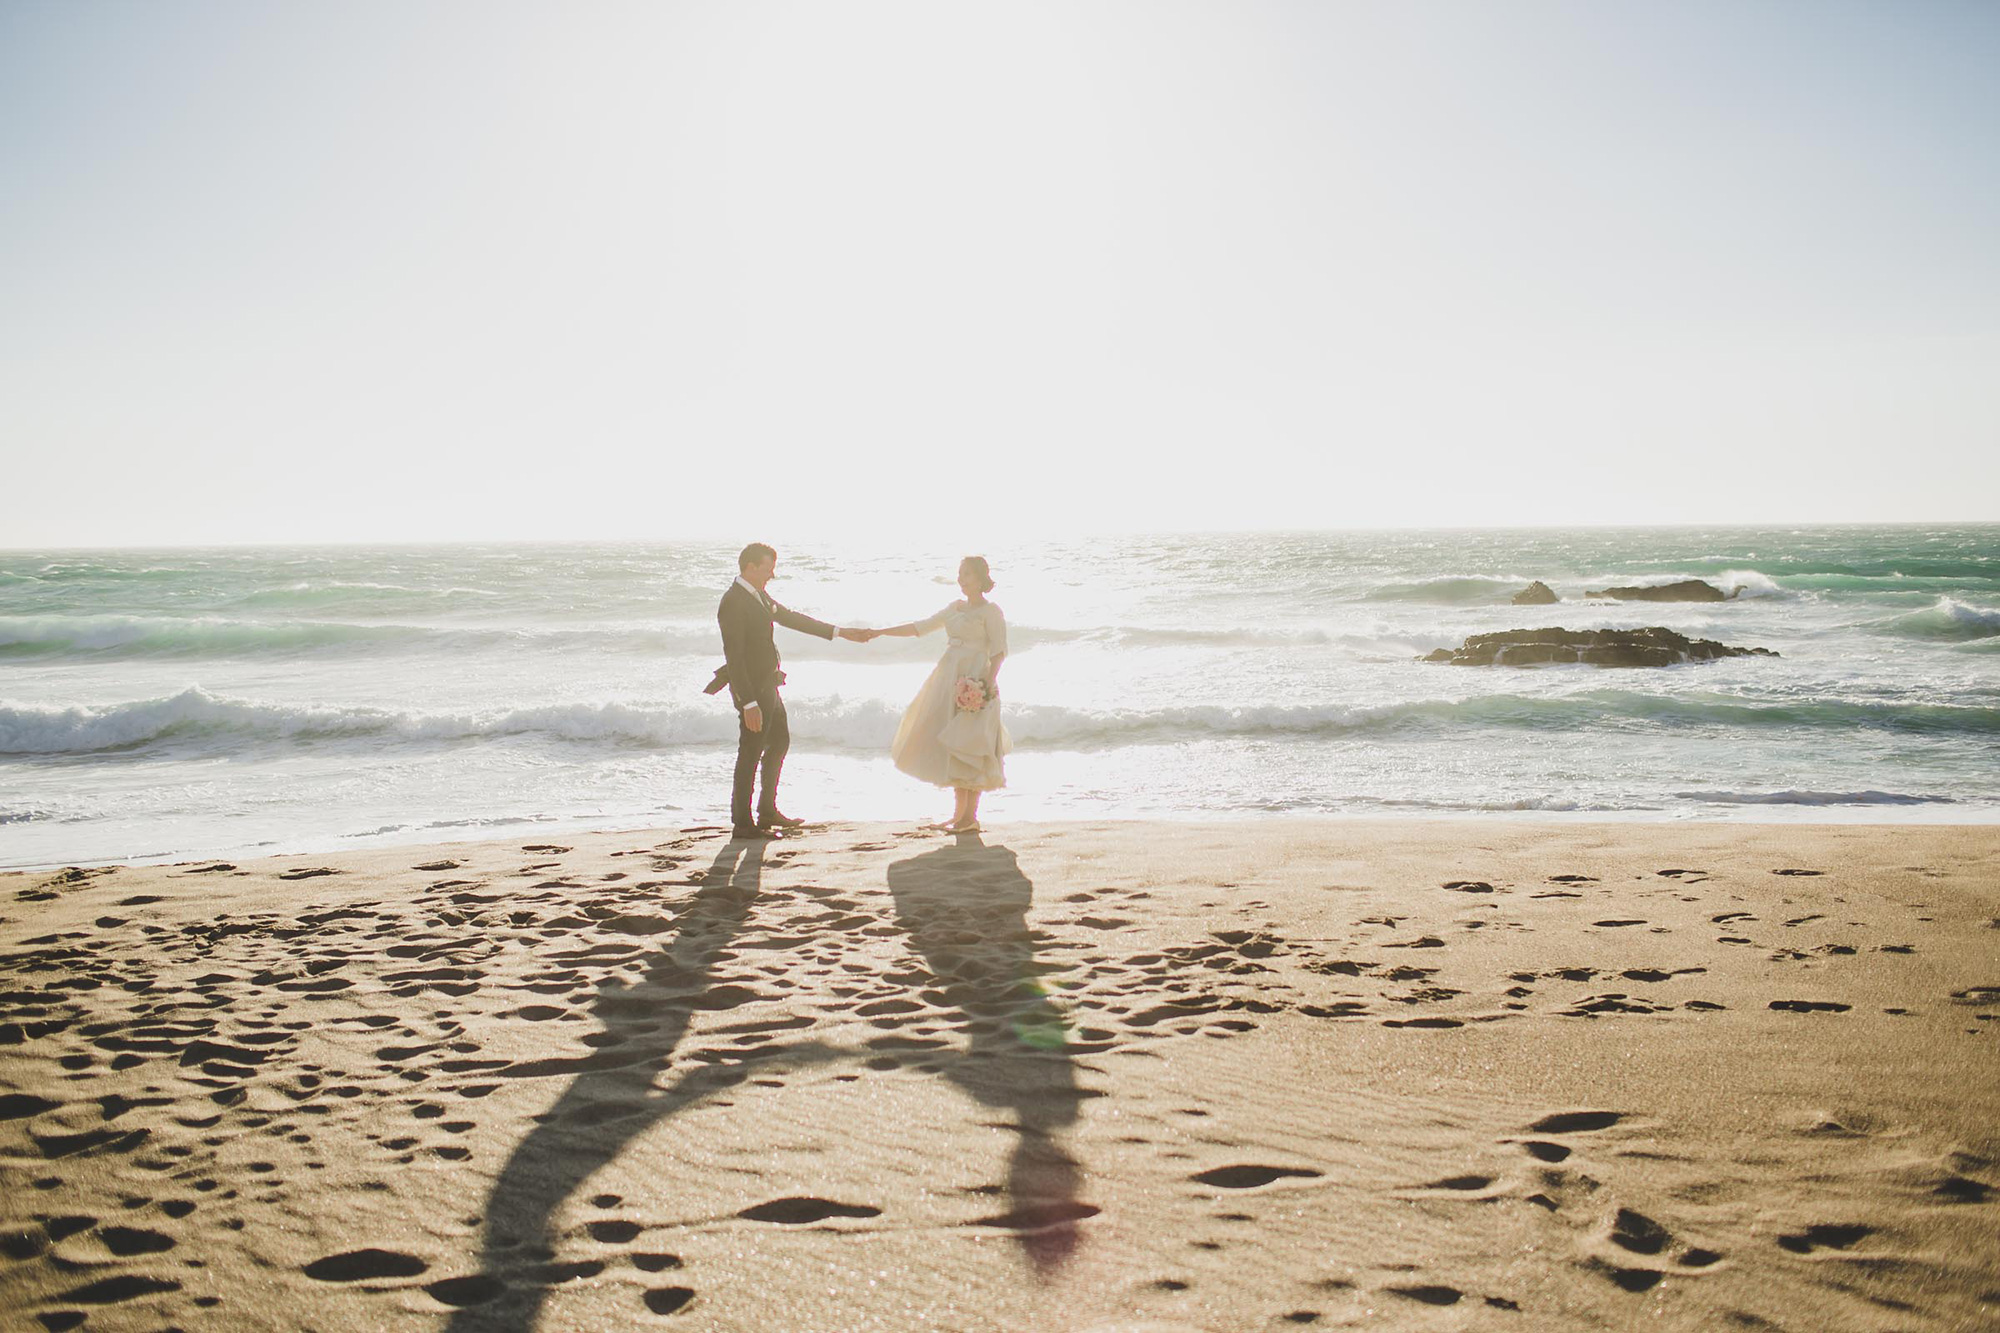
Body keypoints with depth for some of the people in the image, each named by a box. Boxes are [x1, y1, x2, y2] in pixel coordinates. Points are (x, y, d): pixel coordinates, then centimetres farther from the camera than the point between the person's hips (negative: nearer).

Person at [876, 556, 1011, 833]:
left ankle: (970, 817, -6)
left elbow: (999, 651, -10)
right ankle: (959, 815, 11)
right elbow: (920, 628, 18)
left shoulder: (990, 611, -4)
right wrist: (880, 632, 13)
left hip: (975, 681, -7)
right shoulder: (956, 608, 16)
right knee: (952, 749, 6)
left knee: (969, 747, -9)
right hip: (950, 680, 7)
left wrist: (989, 682, -22)